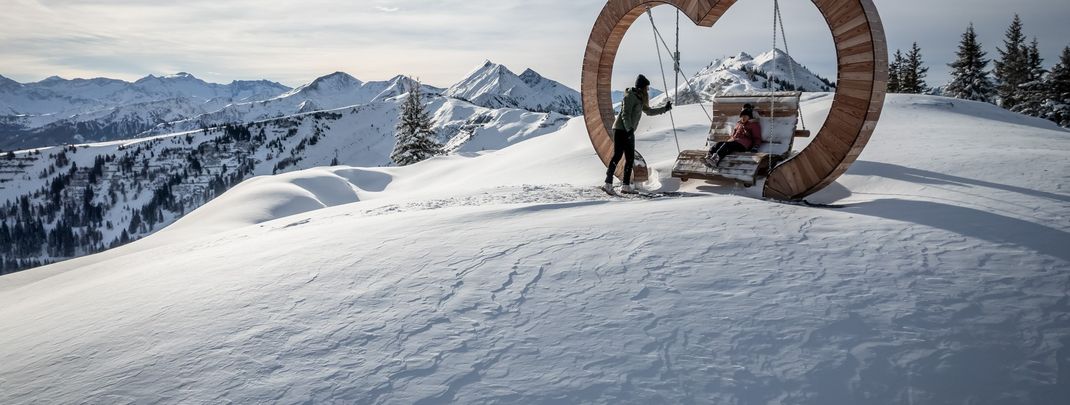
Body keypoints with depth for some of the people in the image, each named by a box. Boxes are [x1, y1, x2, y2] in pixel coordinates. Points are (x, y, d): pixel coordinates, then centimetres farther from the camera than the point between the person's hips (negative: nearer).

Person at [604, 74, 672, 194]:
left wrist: (664, 109, 35)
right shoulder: (630, 96, -9)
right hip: (621, 130, -9)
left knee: (630, 158, 6)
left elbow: (648, 111, 33)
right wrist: (629, 129, -27)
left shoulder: (639, 99, 19)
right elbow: (625, 114, -17)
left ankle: (626, 186, 10)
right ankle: (608, 184, -18)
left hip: (629, 132, 9)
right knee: (617, 155, -15)